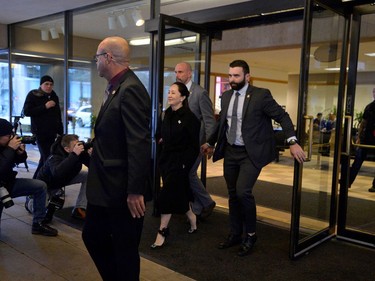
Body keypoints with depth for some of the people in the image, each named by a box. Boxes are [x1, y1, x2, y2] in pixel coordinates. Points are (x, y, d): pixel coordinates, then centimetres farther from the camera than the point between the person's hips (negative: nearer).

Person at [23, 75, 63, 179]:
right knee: (47, 157, -13)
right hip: (40, 131, -5)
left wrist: (60, 132, 11)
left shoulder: (54, 96, 14)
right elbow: (26, 112, -11)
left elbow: (58, 115, 17)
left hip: (52, 132, 6)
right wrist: (45, 107, -16)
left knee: (45, 157, 9)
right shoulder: (33, 95, -1)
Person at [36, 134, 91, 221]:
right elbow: (57, 173, -58)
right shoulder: (55, 157, -37)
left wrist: (90, 154, -41)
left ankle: (79, 209, -9)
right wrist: (74, 155, -59)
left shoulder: (81, 152, -22)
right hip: (47, 184, -5)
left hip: (66, 178, 5)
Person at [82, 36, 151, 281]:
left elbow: (139, 144, -25)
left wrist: (136, 191, -25)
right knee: (92, 237, 21)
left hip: (123, 190, -10)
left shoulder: (131, 89, -19)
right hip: (106, 187, 10)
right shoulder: (116, 88, 11)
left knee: (125, 251, 7)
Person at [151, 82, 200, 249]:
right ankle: (192, 220, 40)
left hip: (180, 162, -7)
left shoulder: (189, 117, -14)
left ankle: (162, 232, 3)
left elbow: (194, 145, -13)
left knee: (166, 196, -8)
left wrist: (186, 164, -14)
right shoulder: (167, 114, 6)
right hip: (166, 160, 7)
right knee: (179, 193, 18)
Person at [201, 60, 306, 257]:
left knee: (243, 191, -18)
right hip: (230, 152, 6)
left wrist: (292, 142, -19)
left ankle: (250, 235, 5)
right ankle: (235, 234, 28)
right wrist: (210, 143, 24)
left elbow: (282, 117, -9)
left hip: (251, 153, -6)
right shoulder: (226, 96, 7)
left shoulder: (261, 95, -10)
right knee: (233, 194, 12)